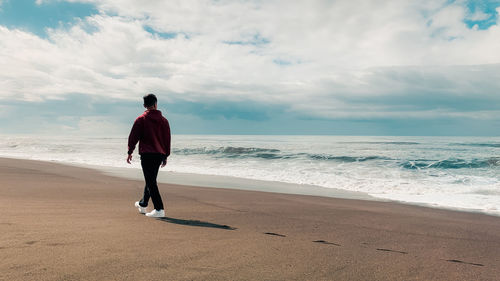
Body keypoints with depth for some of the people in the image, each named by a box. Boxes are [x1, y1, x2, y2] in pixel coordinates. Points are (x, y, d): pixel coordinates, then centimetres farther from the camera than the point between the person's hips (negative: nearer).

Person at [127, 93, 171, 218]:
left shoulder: (141, 119, -4)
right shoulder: (164, 120, 7)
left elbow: (133, 136, -5)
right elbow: (167, 139, 10)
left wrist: (130, 152, 5)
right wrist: (165, 156, 17)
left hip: (147, 154, -5)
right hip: (159, 155, 6)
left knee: (151, 182, -5)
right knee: (151, 180, 19)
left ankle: (159, 209, -11)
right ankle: (142, 205, 36)